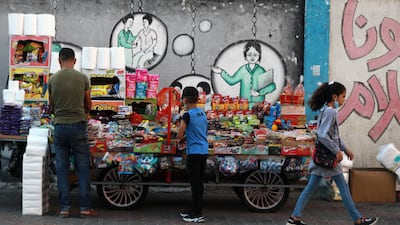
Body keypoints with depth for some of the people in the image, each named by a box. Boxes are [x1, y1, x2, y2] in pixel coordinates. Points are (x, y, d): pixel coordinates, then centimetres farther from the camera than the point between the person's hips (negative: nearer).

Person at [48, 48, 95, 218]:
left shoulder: (52, 80, 1)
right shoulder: (82, 78, -2)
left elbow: (51, 107, 12)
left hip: (59, 126, 1)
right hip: (78, 125, -1)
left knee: (62, 168, 7)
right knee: (82, 167, 5)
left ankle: (64, 207, 7)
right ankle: (85, 207, 6)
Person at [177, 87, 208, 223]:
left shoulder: (188, 115, -12)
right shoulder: (203, 113, 11)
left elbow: (179, 136, -15)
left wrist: (181, 130, 6)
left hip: (193, 152, -8)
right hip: (204, 151, 8)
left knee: (195, 183, -4)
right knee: (199, 182, 12)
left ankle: (197, 215, -2)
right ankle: (195, 210, 22)